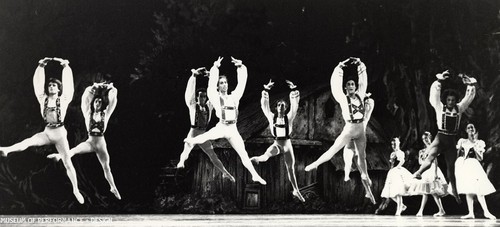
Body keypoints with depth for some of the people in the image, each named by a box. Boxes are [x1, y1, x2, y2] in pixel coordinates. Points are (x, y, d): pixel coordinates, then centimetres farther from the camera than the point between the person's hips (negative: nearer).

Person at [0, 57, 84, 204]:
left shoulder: (64, 100, -3)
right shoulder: (43, 99, 4)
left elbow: (68, 84, -12)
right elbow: (37, 83, -2)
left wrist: (66, 67, -18)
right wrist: (41, 67, -9)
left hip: (60, 134, -2)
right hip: (47, 133, 2)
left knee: (67, 163, -1)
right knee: (29, 141, -27)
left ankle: (76, 189, 8)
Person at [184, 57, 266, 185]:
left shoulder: (234, 97, 13)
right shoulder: (216, 98, 3)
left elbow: (242, 83, 9)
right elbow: (211, 84, -9)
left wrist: (241, 67, 0)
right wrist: (215, 67, -14)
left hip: (233, 130, 2)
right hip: (221, 127, -2)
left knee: (243, 153, 0)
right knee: (209, 135, -34)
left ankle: (254, 175, 3)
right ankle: (192, 141, -50)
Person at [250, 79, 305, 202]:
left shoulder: (289, 117, -5)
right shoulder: (272, 117, -3)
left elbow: (295, 105, -15)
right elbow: (264, 105, -11)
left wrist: (294, 90, -24)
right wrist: (266, 90, -19)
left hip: (287, 145, 0)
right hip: (276, 144, 0)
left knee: (291, 168, 11)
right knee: (266, 156, -39)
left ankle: (296, 190, 25)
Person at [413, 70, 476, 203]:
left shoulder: (459, 108, 6)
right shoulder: (440, 107, -2)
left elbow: (469, 97, 4)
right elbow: (434, 93, -13)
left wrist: (469, 84, -9)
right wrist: (439, 80, -22)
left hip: (452, 140, 3)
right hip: (440, 137, -3)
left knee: (451, 166, 13)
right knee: (431, 157, -28)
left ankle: (454, 190, 24)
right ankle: (418, 173, -42)